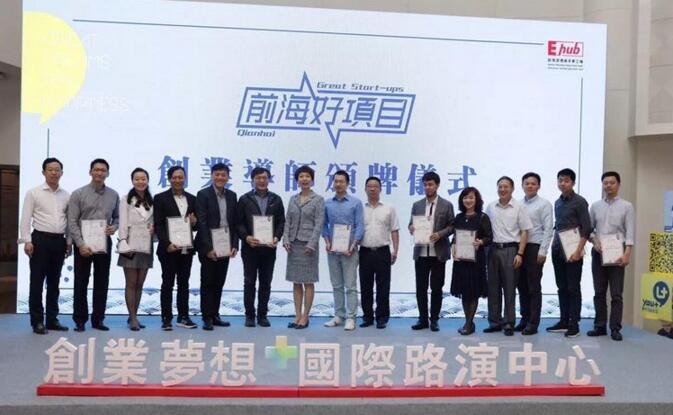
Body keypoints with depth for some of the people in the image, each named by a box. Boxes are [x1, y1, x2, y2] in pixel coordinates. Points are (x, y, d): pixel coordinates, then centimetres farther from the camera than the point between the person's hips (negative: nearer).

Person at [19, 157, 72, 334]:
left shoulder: (66, 195, 9)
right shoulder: (33, 193, -1)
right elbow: (25, 219, -4)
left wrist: (69, 242, 8)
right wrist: (27, 241, -11)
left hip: (59, 241, 4)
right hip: (40, 239, -4)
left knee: (54, 282, 10)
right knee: (37, 282, 0)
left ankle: (52, 319, 18)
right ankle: (37, 321, 7)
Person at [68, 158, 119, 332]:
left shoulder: (114, 195, 6)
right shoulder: (78, 194, -3)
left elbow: (117, 217, 14)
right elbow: (72, 222, -6)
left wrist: (114, 227, -9)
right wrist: (80, 244, -15)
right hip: (83, 243, -3)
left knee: (102, 283, 6)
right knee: (81, 283, 2)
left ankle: (98, 319, 15)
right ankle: (80, 320, 11)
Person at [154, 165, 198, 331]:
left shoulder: (192, 199, 11)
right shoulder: (161, 198, -1)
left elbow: (196, 224, 14)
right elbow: (158, 225, -7)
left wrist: (194, 222, -10)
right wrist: (167, 244, -18)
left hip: (186, 248, 4)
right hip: (168, 248, -4)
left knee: (184, 283, 9)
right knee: (167, 283, 1)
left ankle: (183, 317, 16)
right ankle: (166, 318, 6)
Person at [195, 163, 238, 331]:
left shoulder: (232, 196, 9)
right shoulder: (203, 194, -6)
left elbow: (235, 223, 10)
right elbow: (201, 223, -11)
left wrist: (234, 245, 0)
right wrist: (209, 248, -16)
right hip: (208, 247, -5)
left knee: (219, 283, 10)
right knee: (208, 282, 1)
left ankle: (215, 315, 19)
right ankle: (207, 317, 7)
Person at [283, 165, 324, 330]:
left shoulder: (318, 199, -3)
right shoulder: (293, 199, 11)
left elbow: (319, 224, -9)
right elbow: (287, 221, 10)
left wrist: (312, 244, -16)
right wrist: (286, 240, -2)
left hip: (308, 244, -5)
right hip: (293, 244, 5)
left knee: (308, 282, 1)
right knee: (296, 282, 7)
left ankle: (305, 317, 6)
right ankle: (297, 316, 14)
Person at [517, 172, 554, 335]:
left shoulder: (544, 204, -2)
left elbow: (548, 229, -7)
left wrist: (542, 252, -13)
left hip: (534, 248, -5)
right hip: (519, 248, 5)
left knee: (534, 287, 0)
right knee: (522, 286, 10)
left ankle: (533, 323, 7)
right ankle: (524, 319, 20)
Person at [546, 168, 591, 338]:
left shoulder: (579, 202, -6)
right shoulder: (557, 202, 13)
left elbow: (586, 229, -10)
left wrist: (578, 251, -17)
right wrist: (554, 245, 10)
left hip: (572, 251, -6)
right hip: (558, 250, 6)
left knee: (573, 288, -2)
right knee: (562, 287, 10)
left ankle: (574, 324, 3)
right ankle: (564, 321, 17)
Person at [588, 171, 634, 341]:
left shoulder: (626, 206, 2)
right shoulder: (595, 206, 10)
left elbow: (630, 232, -5)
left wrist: (627, 253, -16)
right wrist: (594, 240, -9)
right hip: (598, 253, 3)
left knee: (616, 294, -2)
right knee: (599, 292, 7)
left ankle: (615, 328, 4)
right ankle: (600, 326, 14)